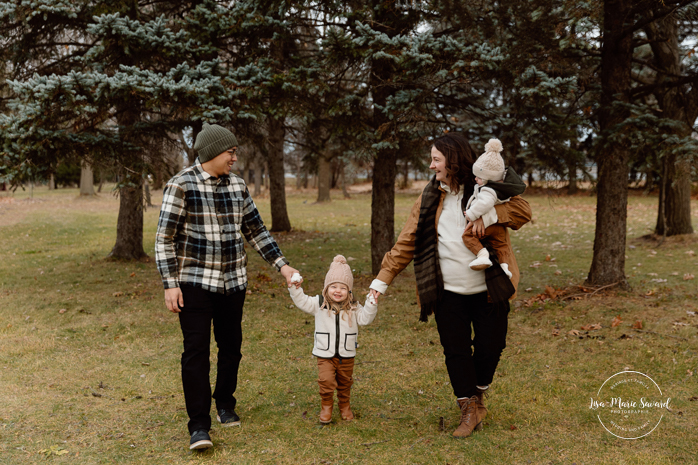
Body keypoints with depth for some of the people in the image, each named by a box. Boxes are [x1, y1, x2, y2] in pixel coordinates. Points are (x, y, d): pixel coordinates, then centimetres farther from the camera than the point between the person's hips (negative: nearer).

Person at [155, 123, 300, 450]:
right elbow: (164, 238, -10)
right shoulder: (181, 185, -10)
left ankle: (225, 404, 33)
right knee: (196, 350, -9)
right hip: (195, 280, -5)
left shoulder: (237, 186, 6)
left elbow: (256, 231, 13)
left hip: (232, 281, 5)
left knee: (231, 346, 11)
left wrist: (282, 266, 5)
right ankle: (199, 426, -2)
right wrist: (170, 284, -15)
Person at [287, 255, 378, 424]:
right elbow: (302, 302, -6)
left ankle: (345, 407, 35)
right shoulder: (319, 304, -4)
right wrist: (295, 289, -20)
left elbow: (365, 318, -8)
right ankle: (326, 407, 8)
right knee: (326, 381, -14)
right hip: (325, 354, -2)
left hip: (346, 355, 2)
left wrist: (371, 304, -21)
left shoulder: (353, 307, -2)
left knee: (345, 382, 14)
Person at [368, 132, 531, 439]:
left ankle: (477, 394, 34)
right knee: (455, 350, 1)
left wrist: (488, 215, -28)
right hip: (448, 292, 1)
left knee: (490, 346, 5)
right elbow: (406, 243, 3)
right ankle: (469, 410, 18)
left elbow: (523, 210, -12)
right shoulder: (429, 199, 3)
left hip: (488, 289, -1)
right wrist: (382, 280, -1)